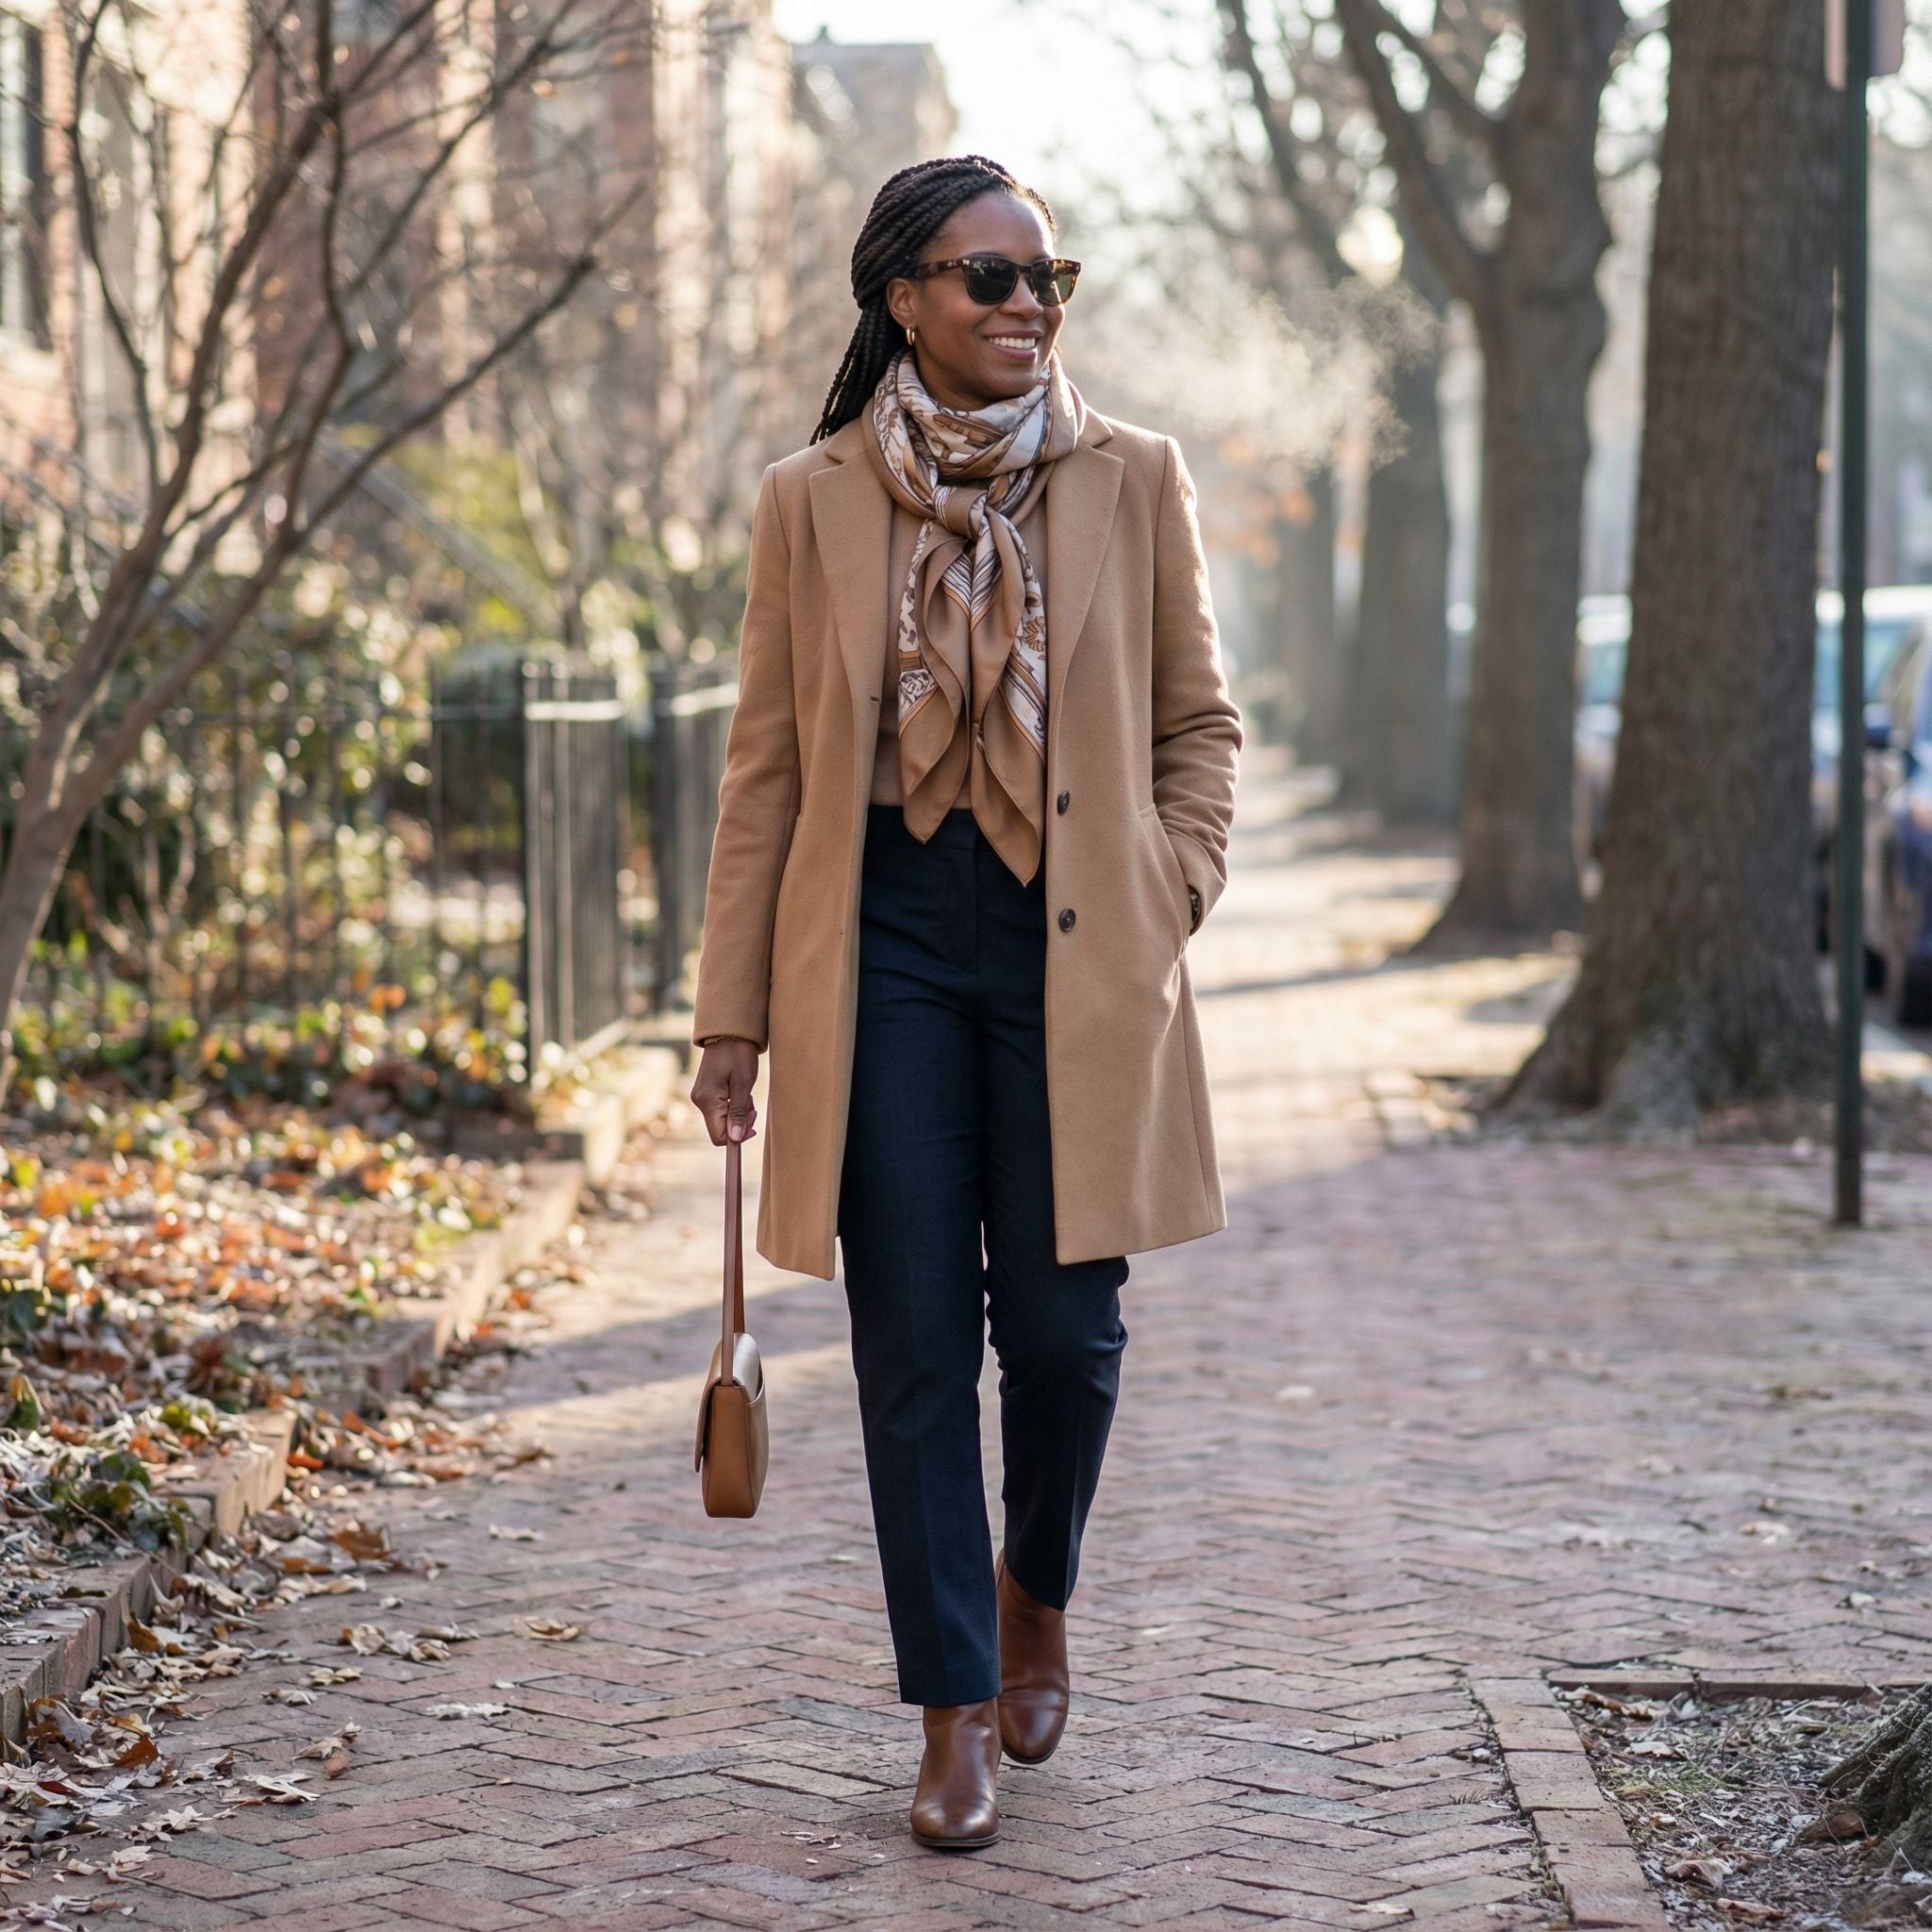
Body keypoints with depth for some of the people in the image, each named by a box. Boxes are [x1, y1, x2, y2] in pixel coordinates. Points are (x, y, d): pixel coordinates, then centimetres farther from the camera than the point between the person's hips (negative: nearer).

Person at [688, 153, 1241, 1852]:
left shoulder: (1133, 482, 4)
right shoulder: (813, 502, 3)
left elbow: (1200, 721, 12)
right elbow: (766, 766, 6)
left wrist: (1168, 905, -2)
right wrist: (730, 1013, 4)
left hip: (1076, 959, 0)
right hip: (885, 948, 0)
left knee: (1064, 1328, 1)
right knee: (917, 1346, 1)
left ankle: (1037, 1595, 32)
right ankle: (956, 1714, 11)